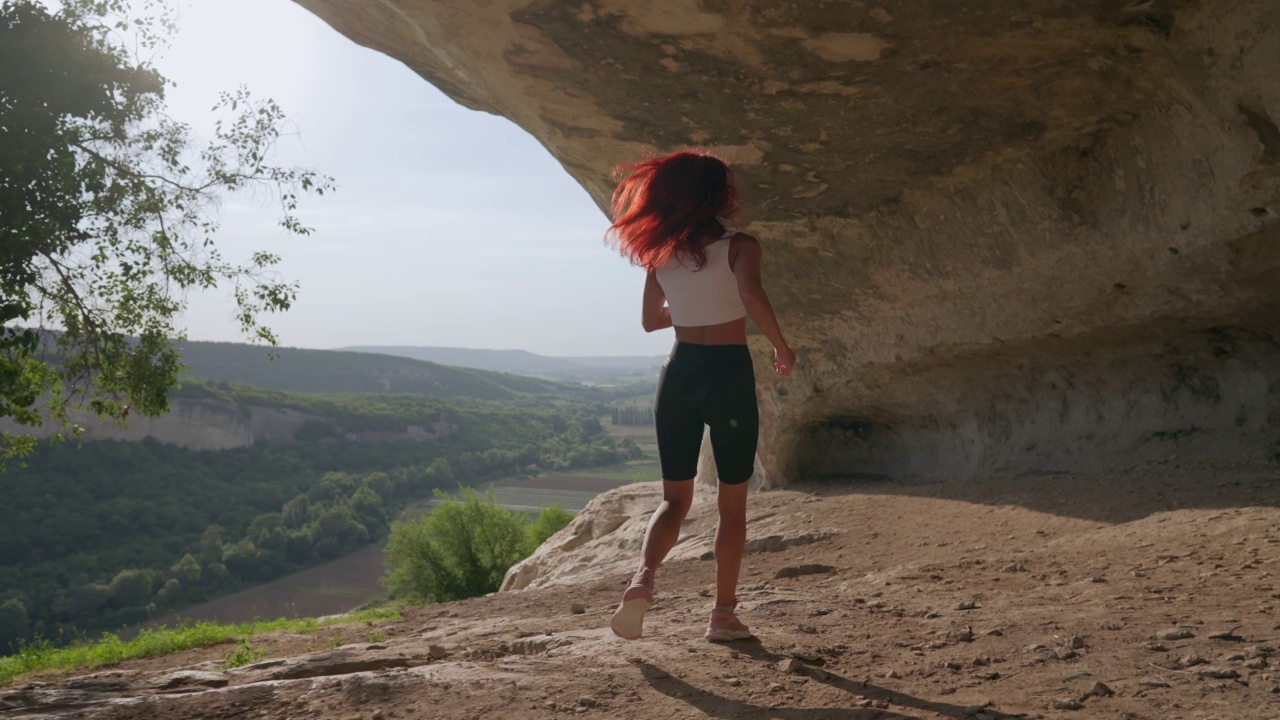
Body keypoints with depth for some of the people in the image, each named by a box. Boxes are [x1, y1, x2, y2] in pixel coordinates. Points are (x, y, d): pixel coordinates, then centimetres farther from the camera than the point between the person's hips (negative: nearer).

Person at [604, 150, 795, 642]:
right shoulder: (739, 245, -8)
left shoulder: (661, 252, 6)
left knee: (675, 497, 12)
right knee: (732, 502, 10)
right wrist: (781, 346, -12)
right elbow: (753, 297, -26)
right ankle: (723, 614, 15)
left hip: (679, 372, 4)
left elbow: (651, 320, 12)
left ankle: (644, 575, -14)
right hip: (729, 373, -4)